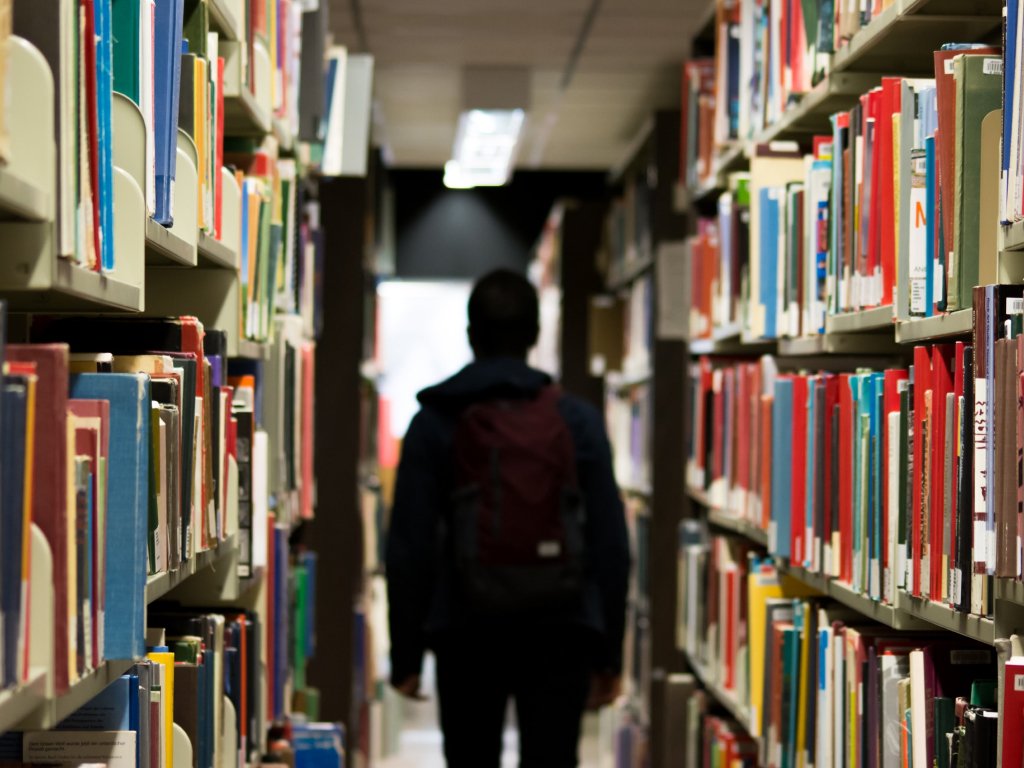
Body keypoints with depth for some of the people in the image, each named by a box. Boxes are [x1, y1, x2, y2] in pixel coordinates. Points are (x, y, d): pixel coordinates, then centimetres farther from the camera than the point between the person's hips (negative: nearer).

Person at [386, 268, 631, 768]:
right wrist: (609, 654, 8)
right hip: (559, 633, 0)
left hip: (467, 634, 0)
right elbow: (611, 545, 1)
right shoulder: (579, 421, 2)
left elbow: (409, 547, -3)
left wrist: (405, 654, 4)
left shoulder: (435, 423, 0)